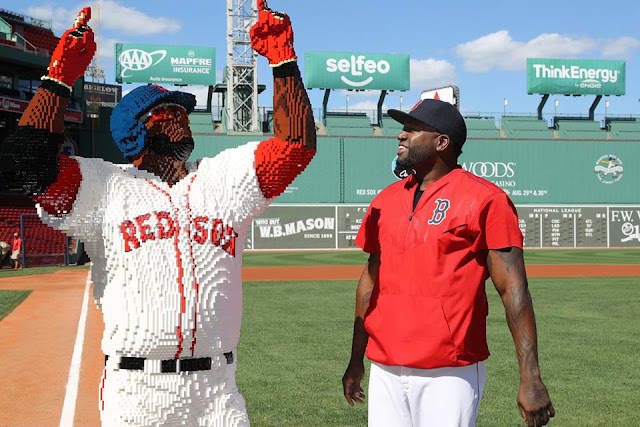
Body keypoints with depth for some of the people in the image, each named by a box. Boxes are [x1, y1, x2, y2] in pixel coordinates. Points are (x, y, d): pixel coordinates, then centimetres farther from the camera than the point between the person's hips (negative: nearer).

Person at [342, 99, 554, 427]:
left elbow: (512, 290, -10)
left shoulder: (484, 199, -6)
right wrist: (356, 361, 20)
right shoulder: (386, 200, 12)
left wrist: (530, 378, -16)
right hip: (384, 372, 6)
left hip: (449, 375, -5)